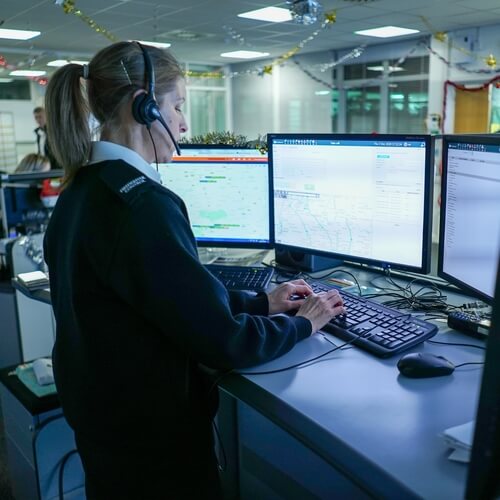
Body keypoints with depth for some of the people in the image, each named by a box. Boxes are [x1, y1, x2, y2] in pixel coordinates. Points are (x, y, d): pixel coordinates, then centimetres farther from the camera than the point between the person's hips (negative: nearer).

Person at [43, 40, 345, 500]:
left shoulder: (81, 189, 3)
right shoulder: (142, 205, -28)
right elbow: (222, 342, -25)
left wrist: (261, 302, 6)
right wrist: (301, 324, -8)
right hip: (150, 432, -8)